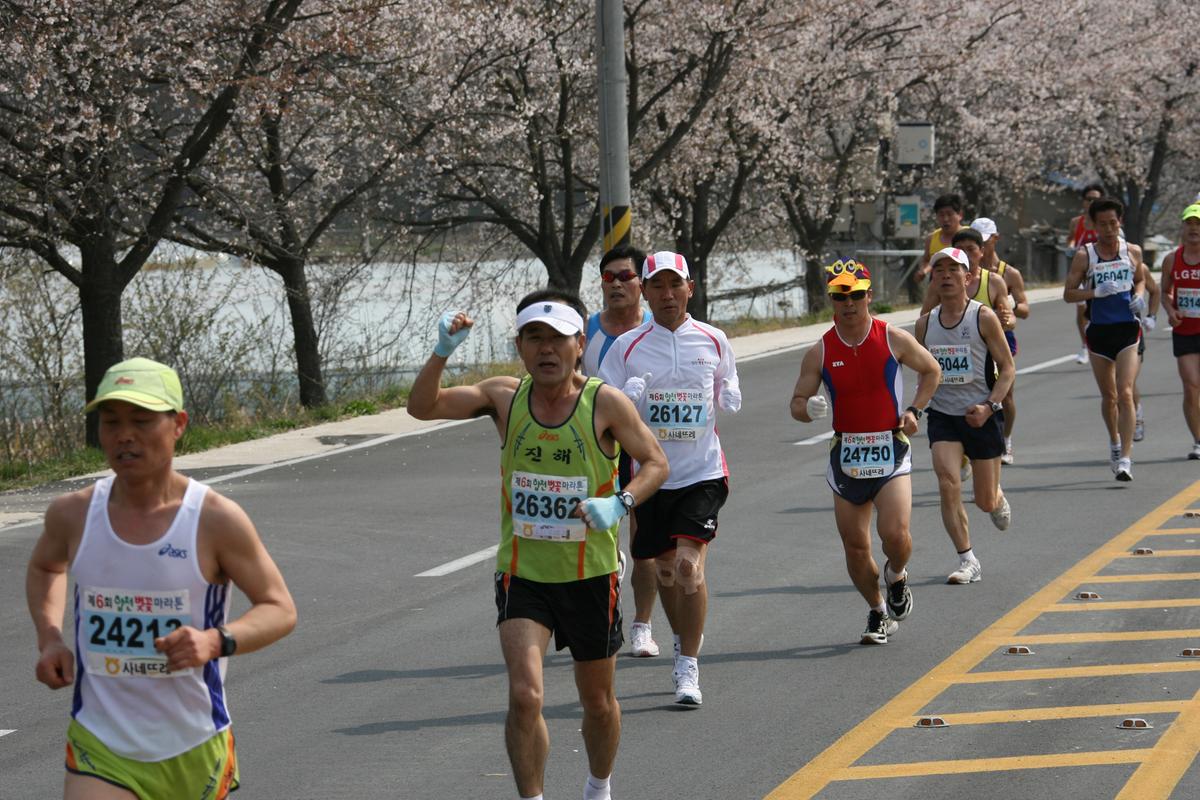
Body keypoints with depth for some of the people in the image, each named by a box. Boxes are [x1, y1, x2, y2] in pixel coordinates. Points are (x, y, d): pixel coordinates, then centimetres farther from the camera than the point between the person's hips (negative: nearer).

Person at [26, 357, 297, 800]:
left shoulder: (217, 521, -11)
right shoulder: (74, 514, -1)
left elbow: (280, 610, -5)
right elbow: (43, 568, 23)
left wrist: (217, 642, -25)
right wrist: (49, 639, 4)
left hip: (193, 751, -1)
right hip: (99, 749, 1)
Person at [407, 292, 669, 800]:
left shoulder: (605, 403, -10)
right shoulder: (506, 396, -4)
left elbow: (656, 463, -5)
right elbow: (423, 407, -5)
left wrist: (620, 503, -23)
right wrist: (443, 352, -22)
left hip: (590, 576, 0)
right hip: (522, 573, 0)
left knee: (598, 702, 16)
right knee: (524, 694, -19)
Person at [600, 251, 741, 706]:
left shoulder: (713, 342, 3)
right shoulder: (627, 347, 0)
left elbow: (730, 397, 19)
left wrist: (727, 401, -1)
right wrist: (629, 397, -21)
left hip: (702, 472, -2)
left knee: (689, 566, -16)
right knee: (664, 570, 13)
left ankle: (689, 670, -10)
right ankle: (685, 641, 39)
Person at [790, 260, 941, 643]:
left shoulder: (895, 340, -2)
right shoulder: (820, 352, 0)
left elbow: (932, 370, 13)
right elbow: (796, 403, 4)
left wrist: (914, 410, 0)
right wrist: (809, 409, -19)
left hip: (891, 451, -2)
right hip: (846, 453, 2)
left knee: (895, 534, -19)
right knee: (855, 547, 5)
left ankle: (896, 576, 17)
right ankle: (877, 612, 28)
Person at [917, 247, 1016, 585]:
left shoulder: (984, 317, -8)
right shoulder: (925, 323, 4)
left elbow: (1007, 369, -6)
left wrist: (988, 406, -19)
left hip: (982, 417, -2)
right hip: (943, 415, 2)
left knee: (985, 502, 5)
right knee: (948, 485, -18)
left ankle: (999, 500, 44)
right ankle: (967, 560, -10)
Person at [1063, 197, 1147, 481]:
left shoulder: (1133, 252, 3)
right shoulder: (1084, 255, -3)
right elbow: (1068, 294, -3)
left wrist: (1139, 296, 0)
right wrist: (1096, 292, -19)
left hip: (1127, 330, -1)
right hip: (1098, 331, 1)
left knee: (1125, 394, -14)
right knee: (1108, 396, 14)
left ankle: (1125, 458, -17)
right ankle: (1114, 443, 40)